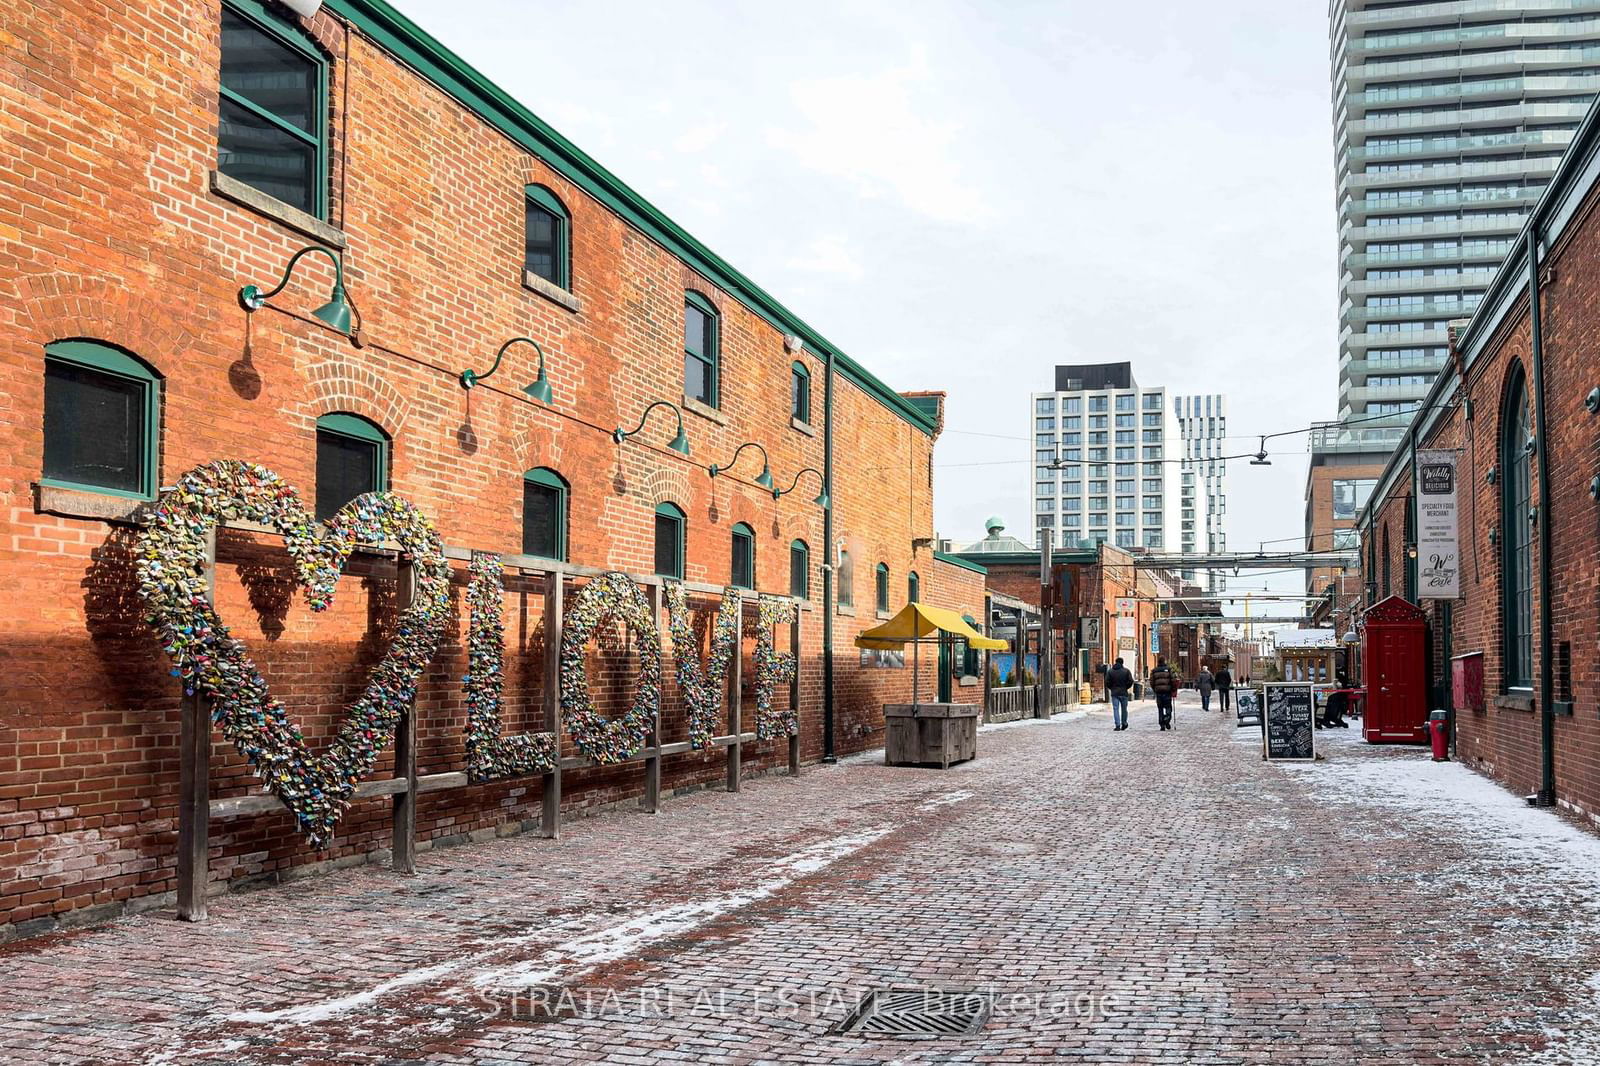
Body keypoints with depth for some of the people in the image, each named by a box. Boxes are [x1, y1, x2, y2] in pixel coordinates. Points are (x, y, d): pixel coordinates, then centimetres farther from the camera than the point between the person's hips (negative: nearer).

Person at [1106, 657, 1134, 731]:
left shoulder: (1110, 671, 2)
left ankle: (1117, 725, -9)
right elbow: (1130, 681, -7)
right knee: (1124, 709, 14)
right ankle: (1124, 723, 23)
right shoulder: (1126, 671, -1)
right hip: (1123, 693, 0)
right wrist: (1126, 687, 8)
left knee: (1115, 709, -1)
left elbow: (1107, 682, -2)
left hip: (1114, 693, 0)